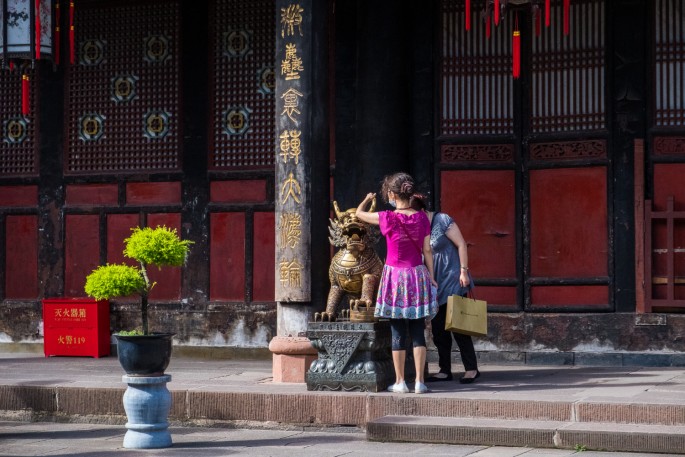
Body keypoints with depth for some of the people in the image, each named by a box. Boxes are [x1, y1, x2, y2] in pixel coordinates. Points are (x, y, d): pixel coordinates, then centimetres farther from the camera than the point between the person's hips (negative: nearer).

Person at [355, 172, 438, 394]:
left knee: (398, 334, 4)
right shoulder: (422, 218, -1)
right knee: (418, 333, 4)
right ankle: (419, 381, 1)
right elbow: (427, 251, 3)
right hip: (417, 275, 2)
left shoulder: (387, 218, -10)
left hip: (394, 276, -2)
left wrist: (367, 199, 27)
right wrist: (431, 277, 11)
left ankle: (400, 382, 7)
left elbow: (359, 213, 7)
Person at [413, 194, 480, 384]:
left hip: (453, 282, -6)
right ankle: (444, 370, 10)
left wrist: (464, 271, -14)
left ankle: (472, 368, 0)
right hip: (434, 284, 6)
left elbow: (461, 244, -9)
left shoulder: (442, 221, -10)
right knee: (438, 327, 4)